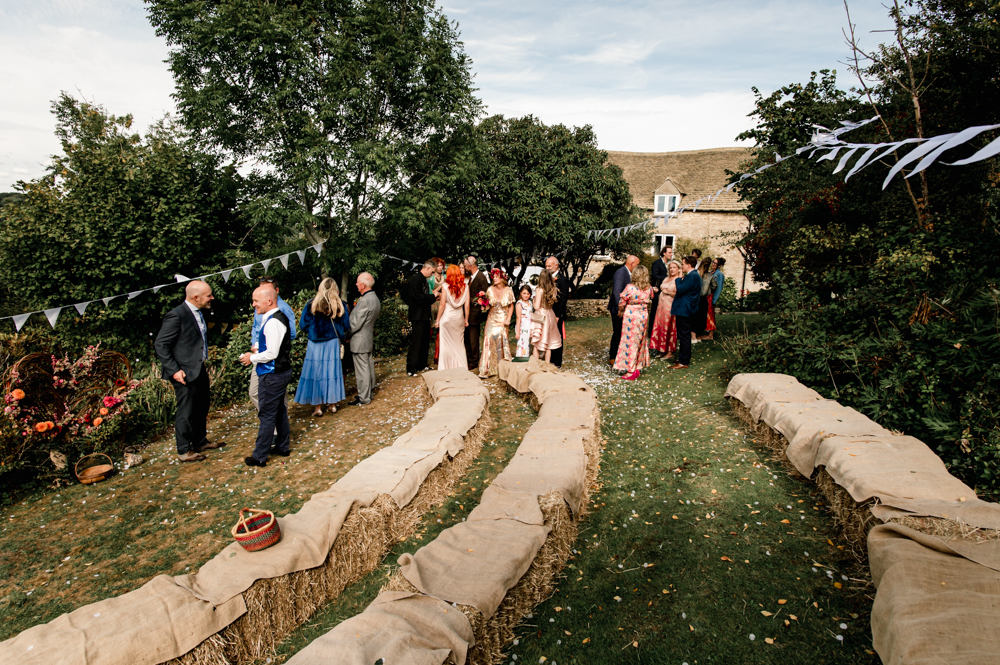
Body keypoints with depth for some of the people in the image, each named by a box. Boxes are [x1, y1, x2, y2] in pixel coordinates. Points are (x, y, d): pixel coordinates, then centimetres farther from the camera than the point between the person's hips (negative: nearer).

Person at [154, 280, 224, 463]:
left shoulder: (198, 313, 8)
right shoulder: (176, 315, -19)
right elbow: (160, 345, -18)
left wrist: (203, 362, 16)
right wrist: (174, 370, -21)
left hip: (199, 369, 9)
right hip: (184, 372, -9)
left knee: (202, 406, 20)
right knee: (186, 412, 3)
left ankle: (200, 442, 37)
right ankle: (183, 451, 19)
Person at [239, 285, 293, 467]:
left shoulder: (273, 322, -22)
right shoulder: (280, 317, 9)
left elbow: (272, 353, -26)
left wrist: (252, 358, -11)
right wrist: (255, 355, 9)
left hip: (272, 375, -10)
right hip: (281, 371, 10)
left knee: (267, 415, 0)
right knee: (279, 411, 19)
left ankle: (260, 456, 11)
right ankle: (282, 447, 33)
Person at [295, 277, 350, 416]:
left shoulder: (311, 305, -7)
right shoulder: (341, 306, -4)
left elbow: (303, 325, -2)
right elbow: (346, 326, 1)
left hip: (315, 345, -1)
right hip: (333, 344, 1)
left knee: (316, 374, 7)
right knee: (332, 373, 11)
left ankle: (318, 407, 11)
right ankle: (333, 404, 19)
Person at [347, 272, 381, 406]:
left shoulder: (365, 301, -23)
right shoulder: (375, 298, 7)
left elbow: (355, 323, -21)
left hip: (360, 341, -10)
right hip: (369, 338, 10)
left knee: (362, 369, -2)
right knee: (369, 365, 19)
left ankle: (364, 398, 6)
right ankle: (370, 390, 32)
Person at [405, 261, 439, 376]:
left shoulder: (424, 280, 15)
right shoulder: (416, 279, -15)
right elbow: (418, 298, -22)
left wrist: (434, 297, 5)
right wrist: (433, 296, -12)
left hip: (425, 316, 10)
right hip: (417, 317, -10)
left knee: (425, 342, 15)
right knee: (415, 343, -6)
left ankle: (422, 365, 26)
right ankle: (410, 369, 0)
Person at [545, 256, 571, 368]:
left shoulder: (563, 279, -11)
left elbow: (563, 299, -15)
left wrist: (557, 316, -17)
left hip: (557, 315, -7)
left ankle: (557, 363, 11)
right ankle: (550, 361, 21)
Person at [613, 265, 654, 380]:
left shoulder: (630, 287, -15)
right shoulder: (649, 288, -3)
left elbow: (622, 303, -9)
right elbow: (650, 299, 10)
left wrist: (620, 312, 10)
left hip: (630, 315, -5)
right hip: (643, 316, 5)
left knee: (630, 341, 3)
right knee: (640, 340, 17)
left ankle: (631, 371, 5)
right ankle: (638, 367, 27)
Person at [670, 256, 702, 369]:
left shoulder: (691, 276, -18)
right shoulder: (695, 275, 15)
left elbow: (680, 289, -22)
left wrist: (678, 278, -10)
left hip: (684, 310, -11)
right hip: (687, 309, 11)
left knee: (684, 336, -6)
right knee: (685, 336, 17)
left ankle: (683, 362, -1)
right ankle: (685, 359, 26)